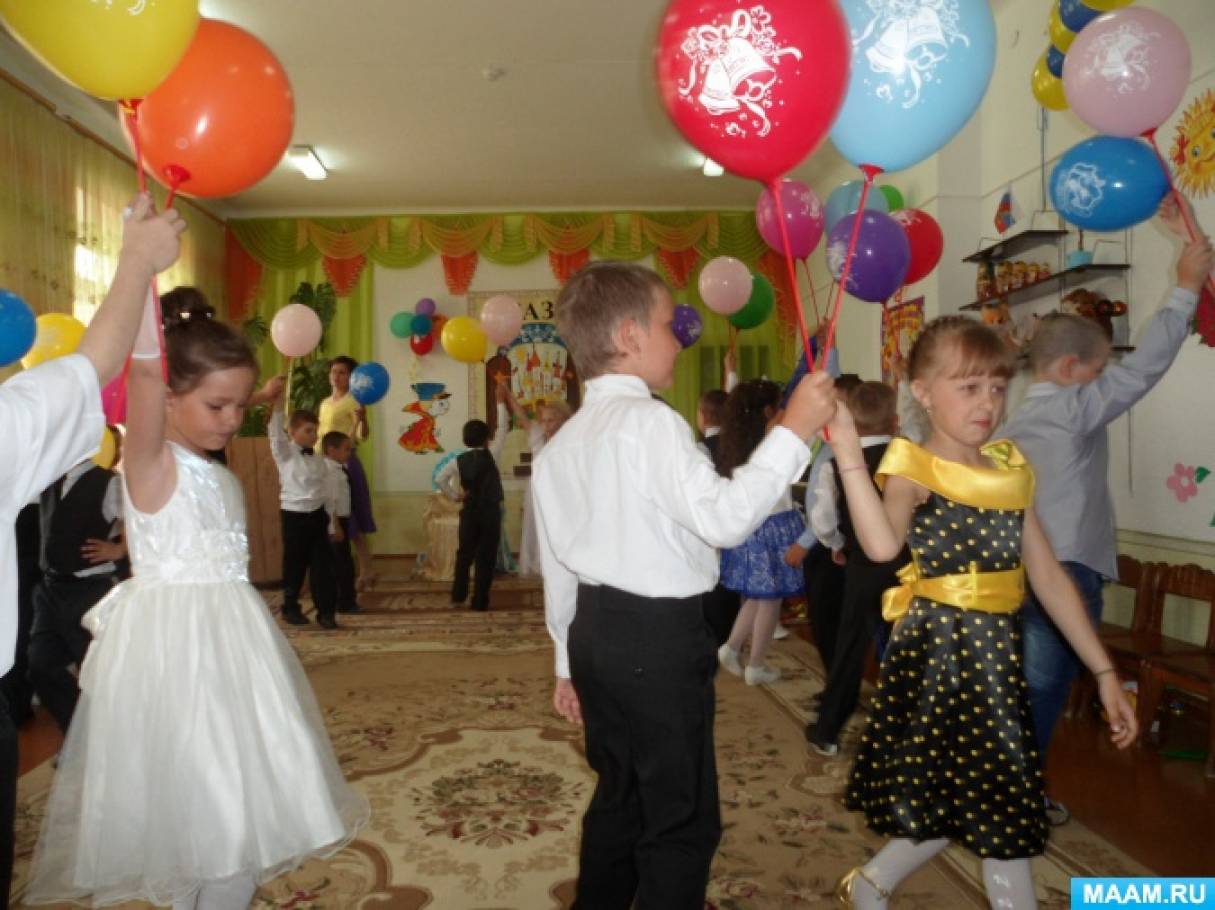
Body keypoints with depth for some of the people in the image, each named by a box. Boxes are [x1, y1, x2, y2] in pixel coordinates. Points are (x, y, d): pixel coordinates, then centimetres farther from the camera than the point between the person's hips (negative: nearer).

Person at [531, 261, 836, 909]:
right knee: (683, 818, 5)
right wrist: (791, 433, -18)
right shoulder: (651, 422, -16)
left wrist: (569, 660, 22)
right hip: (659, 639, -9)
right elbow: (723, 517, -25)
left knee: (620, 795, 23)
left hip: (597, 630, 9)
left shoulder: (560, 446, 12)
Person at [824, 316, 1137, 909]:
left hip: (998, 654, 7)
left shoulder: (1011, 471, 8)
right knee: (993, 803, 2)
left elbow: (1049, 578, 11)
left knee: (976, 802, 15)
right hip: (939, 650, -7)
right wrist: (847, 451, -38)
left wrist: (1104, 672, 10)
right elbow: (881, 544, -35)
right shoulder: (914, 471, -12)